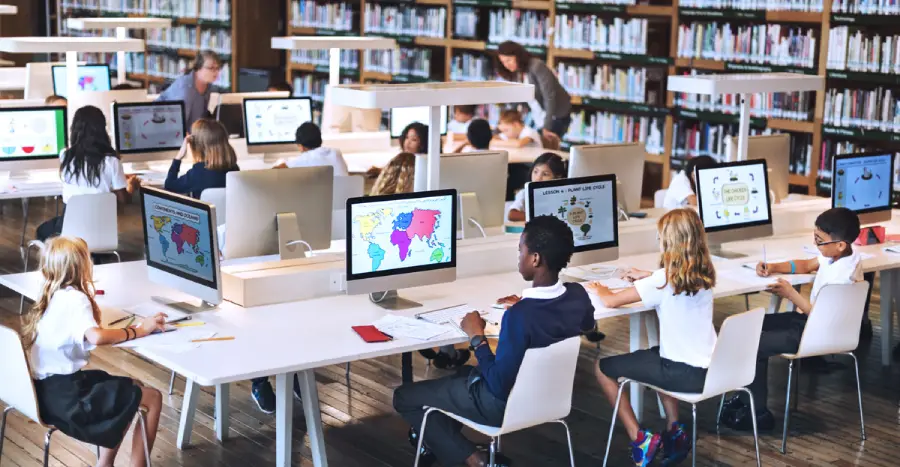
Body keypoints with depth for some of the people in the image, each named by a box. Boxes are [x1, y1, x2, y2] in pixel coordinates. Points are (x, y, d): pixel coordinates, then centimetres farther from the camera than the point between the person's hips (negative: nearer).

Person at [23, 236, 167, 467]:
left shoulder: (54, 295, 11)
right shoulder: (75, 298, -16)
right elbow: (96, 336, -34)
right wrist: (138, 331, -22)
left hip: (48, 388, 10)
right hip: (63, 394, -10)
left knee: (133, 387, 25)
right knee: (153, 398, -7)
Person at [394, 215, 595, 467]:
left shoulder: (519, 316, -35)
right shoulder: (580, 296, -13)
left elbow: (499, 386, -27)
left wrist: (477, 337, -16)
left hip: (506, 402, -8)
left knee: (404, 397, 9)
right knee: (462, 373, 34)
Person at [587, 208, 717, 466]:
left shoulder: (663, 279, -18)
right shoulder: (703, 275, 3)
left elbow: (611, 301, -12)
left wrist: (599, 289, 8)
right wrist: (647, 277, 31)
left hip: (685, 374, -7)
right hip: (710, 368, 8)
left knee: (604, 368, 5)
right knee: (656, 354, 37)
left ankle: (640, 438, 4)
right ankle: (674, 429, 28)